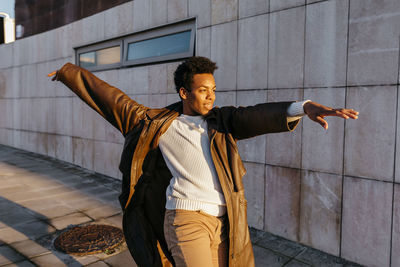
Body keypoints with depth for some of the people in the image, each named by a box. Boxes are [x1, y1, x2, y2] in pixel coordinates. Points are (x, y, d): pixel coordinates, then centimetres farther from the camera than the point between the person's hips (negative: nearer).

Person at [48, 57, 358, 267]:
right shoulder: (157, 125, 3)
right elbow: (114, 99, 9)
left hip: (223, 222, 4)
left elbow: (257, 115, -8)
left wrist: (303, 107, -26)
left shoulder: (221, 121, 8)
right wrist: (69, 72, 18)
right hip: (186, 219, -4)